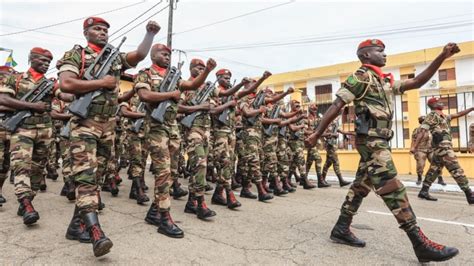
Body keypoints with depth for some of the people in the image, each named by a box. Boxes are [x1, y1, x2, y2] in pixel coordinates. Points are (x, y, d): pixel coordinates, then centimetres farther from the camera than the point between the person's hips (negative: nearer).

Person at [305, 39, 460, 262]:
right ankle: (420, 243, -8)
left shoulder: (386, 82, 22)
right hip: (371, 140, -10)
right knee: (392, 188, -11)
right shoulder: (360, 77, -4)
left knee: (361, 186, 9)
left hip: (379, 141, 10)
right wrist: (317, 133, -15)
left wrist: (442, 57, 15)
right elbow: (336, 105, -10)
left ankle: (341, 229, 16)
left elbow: (417, 82, 23)